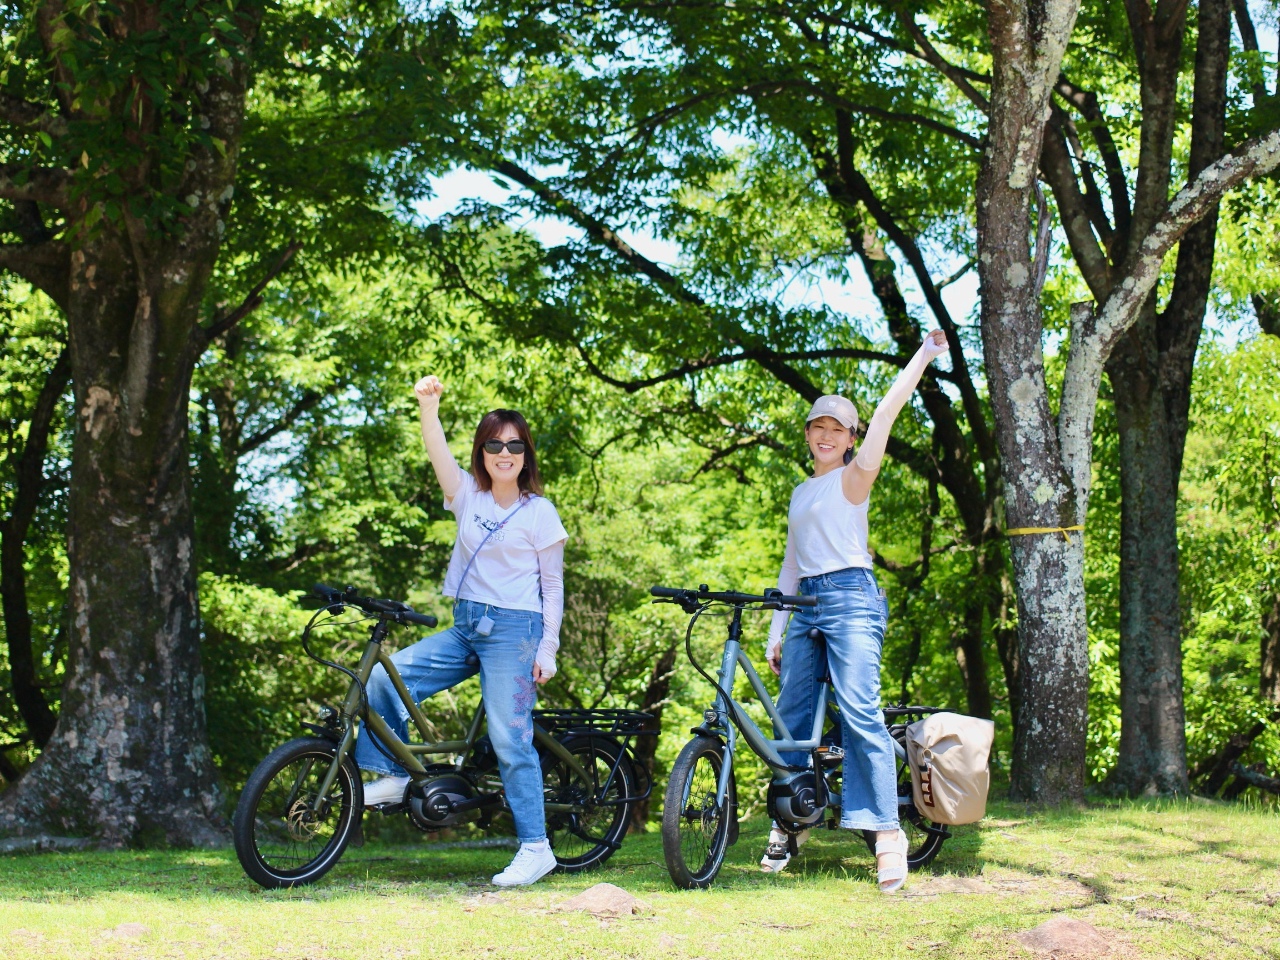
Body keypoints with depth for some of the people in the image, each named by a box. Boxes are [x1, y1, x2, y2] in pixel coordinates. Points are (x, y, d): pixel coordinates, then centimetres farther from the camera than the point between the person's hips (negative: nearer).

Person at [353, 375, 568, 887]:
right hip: (464, 627, 5)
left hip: (513, 631, -5)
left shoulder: (539, 512, -2)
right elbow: (439, 454, -9)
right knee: (384, 675, -8)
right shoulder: (469, 495, 8)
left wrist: (548, 648, -8)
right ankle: (393, 776, 6)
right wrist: (428, 407, -28)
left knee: (510, 740, -7)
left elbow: (553, 586, -1)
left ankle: (536, 847, -1)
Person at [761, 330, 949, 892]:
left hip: (851, 598, -7)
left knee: (859, 712, -16)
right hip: (807, 605, 7)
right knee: (791, 715, 6)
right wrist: (777, 627, 17)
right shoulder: (802, 492, 21)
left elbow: (887, 411, -8)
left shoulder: (853, 479, 2)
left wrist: (924, 354, -10)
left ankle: (888, 834, -20)